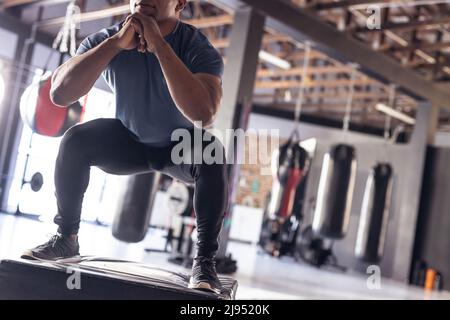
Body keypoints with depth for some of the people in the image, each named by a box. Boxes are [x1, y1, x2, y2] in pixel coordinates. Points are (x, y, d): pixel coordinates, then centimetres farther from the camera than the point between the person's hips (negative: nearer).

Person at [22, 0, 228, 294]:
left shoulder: (199, 49, -26)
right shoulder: (107, 38, -18)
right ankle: (66, 238, -5)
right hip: (129, 141, 3)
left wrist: (159, 45, -44)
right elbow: (59, 94, -31)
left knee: (212, 152, -33)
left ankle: (205, 260, -24)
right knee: (75, 140, -21)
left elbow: (204, 114, -45)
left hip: (182, 148, -2)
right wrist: (116, 43, -38)